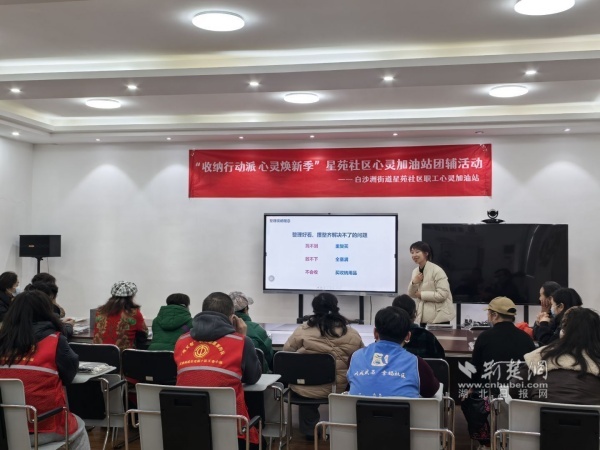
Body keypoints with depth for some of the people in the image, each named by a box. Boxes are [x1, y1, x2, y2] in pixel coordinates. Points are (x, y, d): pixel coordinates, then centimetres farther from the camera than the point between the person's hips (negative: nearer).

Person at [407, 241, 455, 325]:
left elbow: (442, 295, -21)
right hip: (423, 317, 7)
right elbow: (412, 295, 11)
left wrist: (422, 295, -15)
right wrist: (413, 283, -9)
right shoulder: (415, 271, 8)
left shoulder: (437, 270, -15)